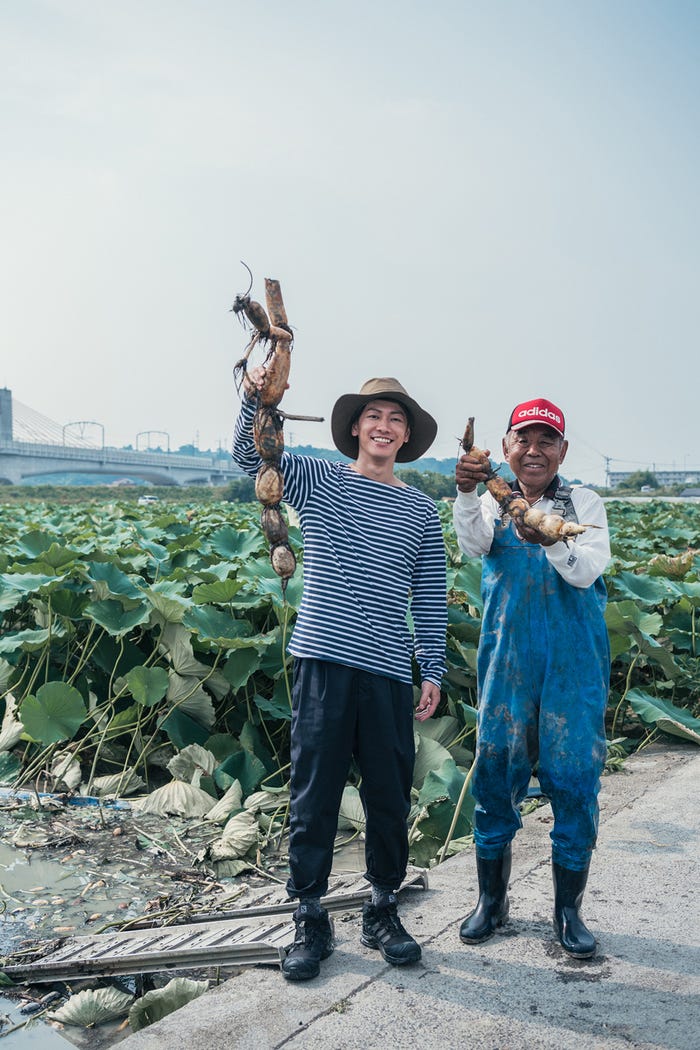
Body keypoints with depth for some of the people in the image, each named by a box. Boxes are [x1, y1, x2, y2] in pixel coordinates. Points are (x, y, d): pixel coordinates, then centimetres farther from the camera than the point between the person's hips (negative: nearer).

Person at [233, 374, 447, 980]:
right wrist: (256, 398, -21)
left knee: (390, 799, 10)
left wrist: (433, 671, 7)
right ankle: (311, 921, 22)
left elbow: (431, 599, 12)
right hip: (323, 660, -2)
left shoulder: (421, 512, 11)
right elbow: (250, 454, -4)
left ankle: (383, 912, 30)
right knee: (314, 794, 5)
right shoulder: (317, 481, 6)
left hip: (389, 671, 2)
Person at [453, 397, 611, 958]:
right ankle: (492, 900, 27)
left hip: (574, 662, 0)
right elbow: (474, 542, -18)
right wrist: (467, 493, -38)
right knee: (496, 774, 7)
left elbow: (586, 572, -13)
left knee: (575, 779, 3)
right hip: (507, 659, 1)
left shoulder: (585, 503, 2)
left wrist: (550, 539, -33)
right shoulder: (493, 501, 4)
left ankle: (569, 910, 23)